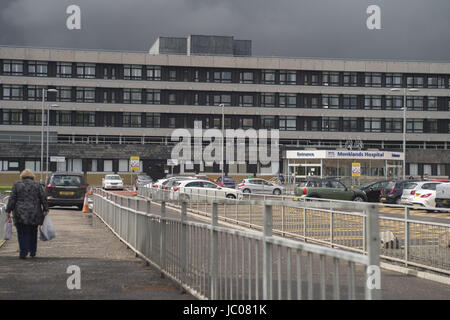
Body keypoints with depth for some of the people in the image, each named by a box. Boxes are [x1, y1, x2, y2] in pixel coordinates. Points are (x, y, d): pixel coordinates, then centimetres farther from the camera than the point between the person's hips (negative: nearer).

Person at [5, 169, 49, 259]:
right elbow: (43, 198, 2)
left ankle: (23, 253, -5)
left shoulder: (17, 184, 2)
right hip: (34, 214, 1)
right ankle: (32, 252, 17)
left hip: (20, 214, -1)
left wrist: (8, 211, 1)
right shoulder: (37, 184, 4)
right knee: (33, 233, 14)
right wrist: (45, 209, 8)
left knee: (22, 234, 1)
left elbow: (12, 199, -2)